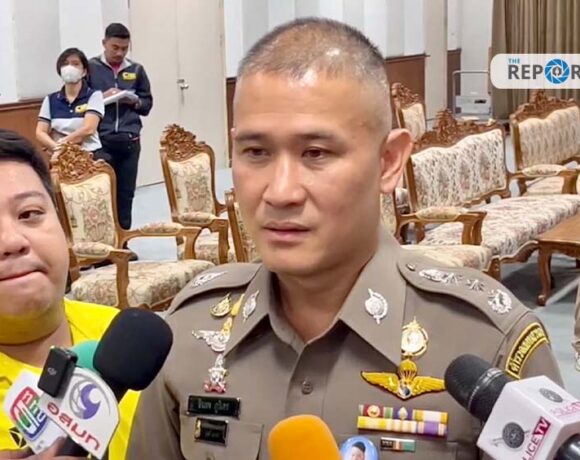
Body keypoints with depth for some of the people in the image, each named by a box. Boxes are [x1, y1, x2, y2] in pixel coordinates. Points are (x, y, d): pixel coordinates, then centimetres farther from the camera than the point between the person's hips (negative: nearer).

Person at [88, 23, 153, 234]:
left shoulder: (136, 70, 10)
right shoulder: (90, 67, 2)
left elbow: (147, 104, 14)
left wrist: (134, 101, -6)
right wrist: (100, 98, -13)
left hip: (129, 142, 3)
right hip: (100, 141, -3)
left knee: (126, 193, 6)